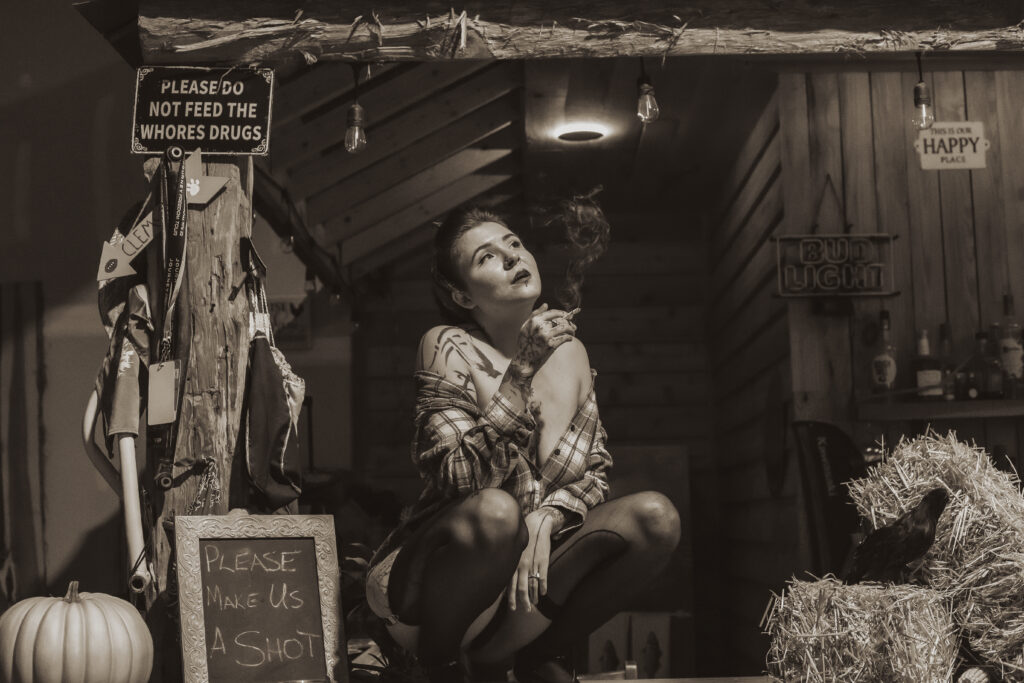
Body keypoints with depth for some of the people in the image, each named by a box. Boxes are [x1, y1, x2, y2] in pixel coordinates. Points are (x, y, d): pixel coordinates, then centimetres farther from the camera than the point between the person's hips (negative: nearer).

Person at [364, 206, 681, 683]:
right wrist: (521, 375, -27)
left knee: (656, 516, -16)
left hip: (535, 564, 5)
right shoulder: (448, 348, -10)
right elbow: (459, 479, -20)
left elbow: (594, 469, 6)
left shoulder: (568, 352, 6)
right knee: (495, 511, -37)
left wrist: (544, 520, -16)